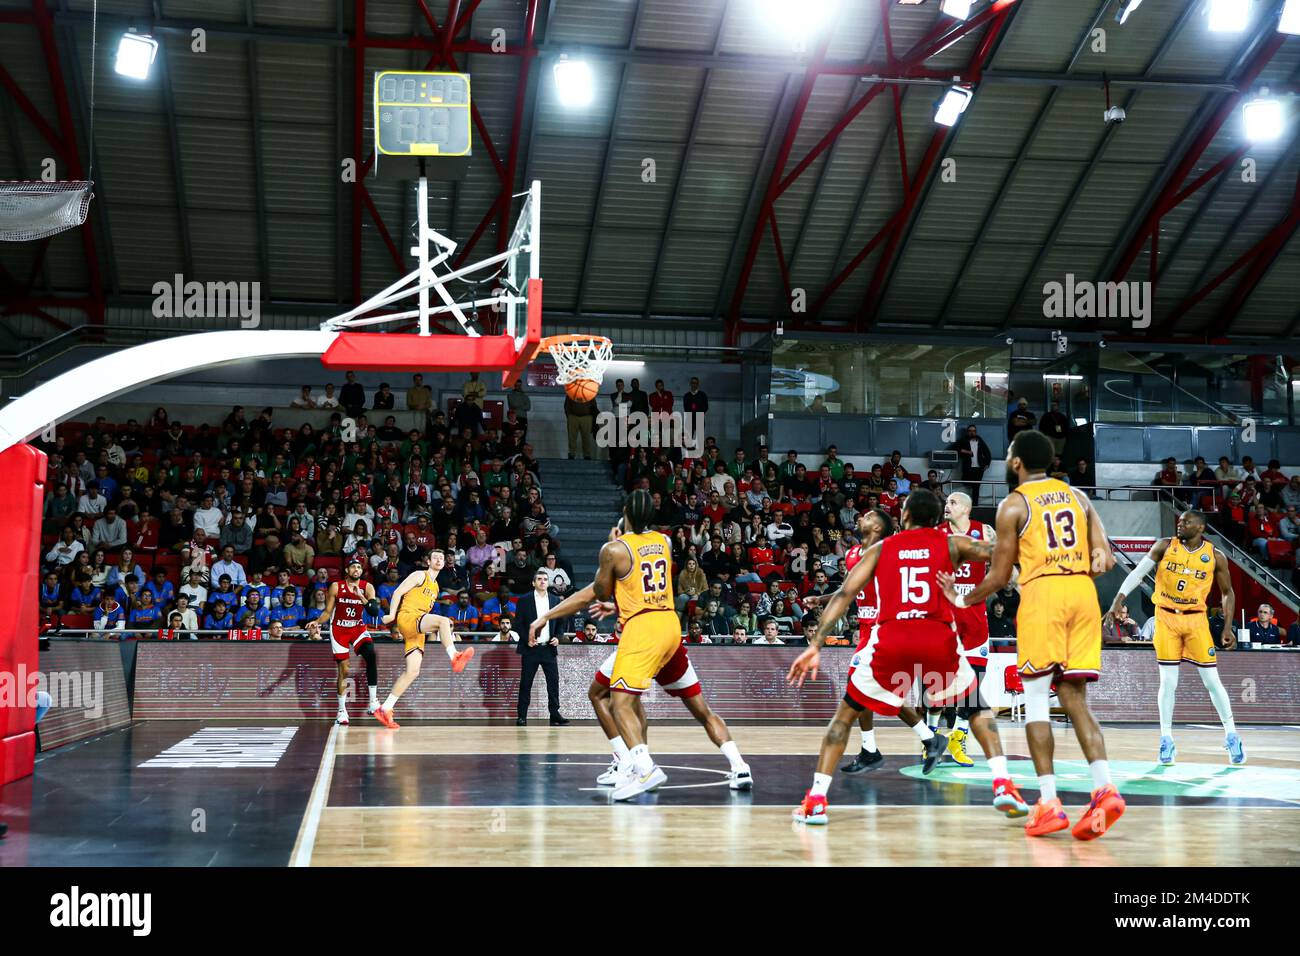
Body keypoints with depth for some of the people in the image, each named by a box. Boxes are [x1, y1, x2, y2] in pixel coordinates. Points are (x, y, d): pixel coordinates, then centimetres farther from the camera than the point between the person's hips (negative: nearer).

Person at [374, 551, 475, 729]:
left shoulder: (435, 586, 26)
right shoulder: (420, 575, 3)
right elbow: (398, 592, -4)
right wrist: (392, 615, -12)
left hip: (417, 631, 8)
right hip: (406, 617, -8)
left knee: (412, 671, -3)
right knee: (443, 620, -31)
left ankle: (385, 710, -2)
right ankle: (454, 658, -43)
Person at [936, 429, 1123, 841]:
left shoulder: (1013, 504, 3)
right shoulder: (1077, 496, 17)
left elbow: (999, 577, 3)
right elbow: (1106, 559, 10)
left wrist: (962, 600, 20)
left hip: (1042, 593, -5)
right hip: (1083, 592, 5)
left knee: (1036, 697, 2)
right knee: (1074, 698, 8)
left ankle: (1049, 803, -4)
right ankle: (1105, 788, -9)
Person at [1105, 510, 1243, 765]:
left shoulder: (1215, 556, 0)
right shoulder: (1165, 546, -1)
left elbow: (1227, 592, 9)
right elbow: (1138, 572, -7)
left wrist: (1228, 627, 1)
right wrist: (1119, 599, -20)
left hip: (1196, 619, 0)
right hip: (1166, 618, 0)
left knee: (1212, 680, 1)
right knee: (1168, 682, 0)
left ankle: (1231, 735, 15)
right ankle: (1166, 739, 8)